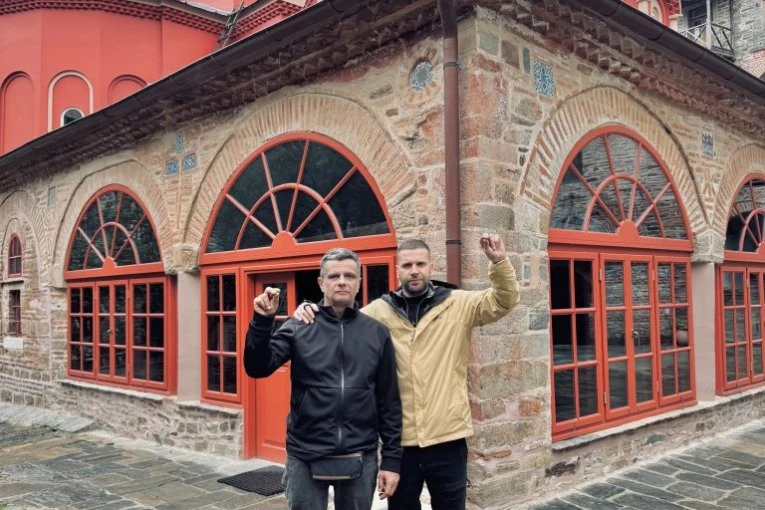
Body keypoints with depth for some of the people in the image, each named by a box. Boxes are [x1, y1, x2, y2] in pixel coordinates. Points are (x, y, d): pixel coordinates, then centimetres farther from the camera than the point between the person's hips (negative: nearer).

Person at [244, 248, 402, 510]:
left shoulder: (377, 333, 2)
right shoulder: (298, 327, -1)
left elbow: (389, 402, 3)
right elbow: (257, 368, -10)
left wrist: (391, 459, 2)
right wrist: (262, 321, -22)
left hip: (360, 459, 1)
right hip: (305, 458, -1)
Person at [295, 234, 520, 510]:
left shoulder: (459, 304, 0)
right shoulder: (378, 311, 1)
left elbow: (504, 300, -3)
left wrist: (499, 262, -18)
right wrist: (310, 310, -9)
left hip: (447, 437, -1)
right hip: (399, 440, 1)